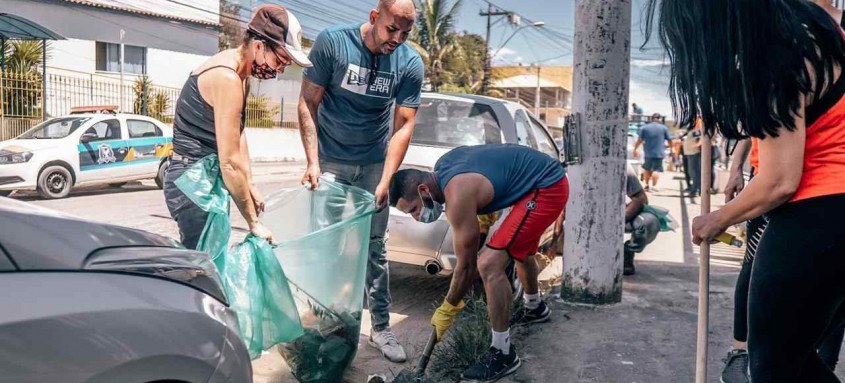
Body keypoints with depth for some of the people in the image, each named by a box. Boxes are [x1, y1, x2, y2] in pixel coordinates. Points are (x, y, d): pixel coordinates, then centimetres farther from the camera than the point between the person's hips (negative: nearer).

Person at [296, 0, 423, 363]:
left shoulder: (410, 64, -10)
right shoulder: (331, 42, -14)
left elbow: (403, 125, -8)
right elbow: (308, 104, -9)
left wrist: (385, 180, -16)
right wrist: (312, 161, -16)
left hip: (373, 164, 1)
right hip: (330, 161, -1)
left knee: (374, 246, 5)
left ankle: (381, 327, 16)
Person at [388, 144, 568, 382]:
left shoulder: (457, 196, -25)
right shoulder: (442, 167, 2)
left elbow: (467, 264, -15)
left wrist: (448, 309, -4)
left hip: (547, 188, -11)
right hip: (547, 178, 11)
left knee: (489, 264, -17)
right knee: (519, 247, 31)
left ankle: (503, 355, -4)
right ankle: (535, 308, 57)